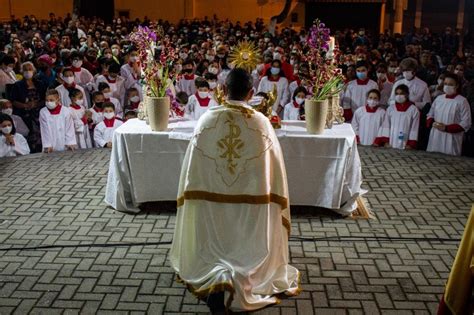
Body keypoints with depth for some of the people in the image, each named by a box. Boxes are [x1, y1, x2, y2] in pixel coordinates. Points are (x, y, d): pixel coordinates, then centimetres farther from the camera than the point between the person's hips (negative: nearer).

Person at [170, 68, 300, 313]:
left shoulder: (207, 119, -6)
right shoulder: (262, 122, -7)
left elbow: (192, 168, 0)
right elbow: (274, 169, -1)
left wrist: (193, 199, 14)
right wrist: (274, 200, 13)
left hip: (210, 206, 1)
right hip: (251, 208, -1)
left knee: (213, 254, 20)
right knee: (247, 255, 17)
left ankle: (217, 278, -15)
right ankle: (237, 279, -17)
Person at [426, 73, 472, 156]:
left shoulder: (462, 101, -6)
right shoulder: (439, 99, 9)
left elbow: (466, 124, -9)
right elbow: (430, 115, 18)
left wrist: (446, 128, -16)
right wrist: (432, 123, -5)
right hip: (435, 139, 4)